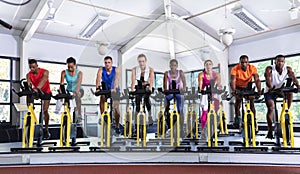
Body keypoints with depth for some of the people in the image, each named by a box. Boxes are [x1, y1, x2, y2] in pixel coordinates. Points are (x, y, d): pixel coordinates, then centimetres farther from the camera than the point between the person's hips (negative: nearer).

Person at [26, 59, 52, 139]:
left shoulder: (45, 72, -25)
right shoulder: (29, 75, -15)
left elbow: (43, 80, -44)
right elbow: (28, 83, -28)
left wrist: (37, 88, -62)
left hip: (46, 92, -4)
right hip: (36, 91, 4)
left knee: (45, 111, -7)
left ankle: (46, 129, 6)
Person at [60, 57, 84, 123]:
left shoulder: (79, 73, -14)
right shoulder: (64, 72, -7)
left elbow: (79, 83, -29)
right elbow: (62, 83, -19)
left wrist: (76, 92, -47)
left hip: (78, 90, -3)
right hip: (69, 90, 3)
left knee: (77, 95, -36)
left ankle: (79, 116, -31)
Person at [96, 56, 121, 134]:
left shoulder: (116, 69, -14)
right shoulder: (101, 69, -11)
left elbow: (116, 79, -30)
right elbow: (98, 79, -26)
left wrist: (115, 88, -48)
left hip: (114, 90, -1)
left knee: (116, 108, -11)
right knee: (102, 98, -30)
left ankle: (117, 126, 5)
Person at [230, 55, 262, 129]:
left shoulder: (253, 68, -22)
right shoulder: (235, 69, -27)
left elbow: (257, 80, -28)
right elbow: (232, 80, -36)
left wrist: (259, 90, -44)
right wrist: (233, 90, -54)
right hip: (239, 87, -1)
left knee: (251, 101, -10)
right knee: (238, 99, -20)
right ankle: (237, 117, -2)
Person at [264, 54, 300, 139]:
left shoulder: (288, 69, -11)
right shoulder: (269, 69, -20)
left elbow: (293, 78, -24)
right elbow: (268, 79, -34)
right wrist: (271, 87, -54)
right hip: (270, 91, -3)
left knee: (290, 92, -26)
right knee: (270, 108, -17)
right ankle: (270, 130, -12)